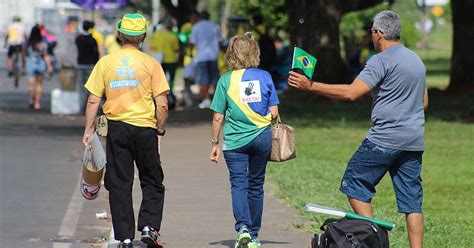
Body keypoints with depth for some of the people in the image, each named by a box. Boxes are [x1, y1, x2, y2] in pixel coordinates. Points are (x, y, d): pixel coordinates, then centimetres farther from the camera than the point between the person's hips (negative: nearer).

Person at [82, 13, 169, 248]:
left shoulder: (105, 62, 0)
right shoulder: (150, 64, -4)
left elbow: (93, 100, -1)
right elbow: (162, 105, -6)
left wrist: (89, 129, 7)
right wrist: (160, 130, 7)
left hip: (116, 128, 1)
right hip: (145, 128, -1)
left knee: (119, 185, 6)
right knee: (152, 183, 13)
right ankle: (149, 226, -3)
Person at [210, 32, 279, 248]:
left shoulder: (226, 80, -4)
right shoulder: (265, 76, 0)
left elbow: (218, 117, -2)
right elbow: (274, 112, 1)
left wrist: (215, 143, 8)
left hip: (235, 140, -2)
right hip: (262, 137, 2)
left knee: (238, 184, -1)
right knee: (256, 185, 11)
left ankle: (243, 228, -23)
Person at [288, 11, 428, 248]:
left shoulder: (382, 60, -12)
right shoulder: (416, 60, 15)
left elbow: (351, 93, -20)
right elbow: (423, 101, 24)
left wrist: (311, 86, -17)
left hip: (384, 139, -8)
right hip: (415, 141, 8)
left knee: (355, 183, 6)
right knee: (411, 201, 6)